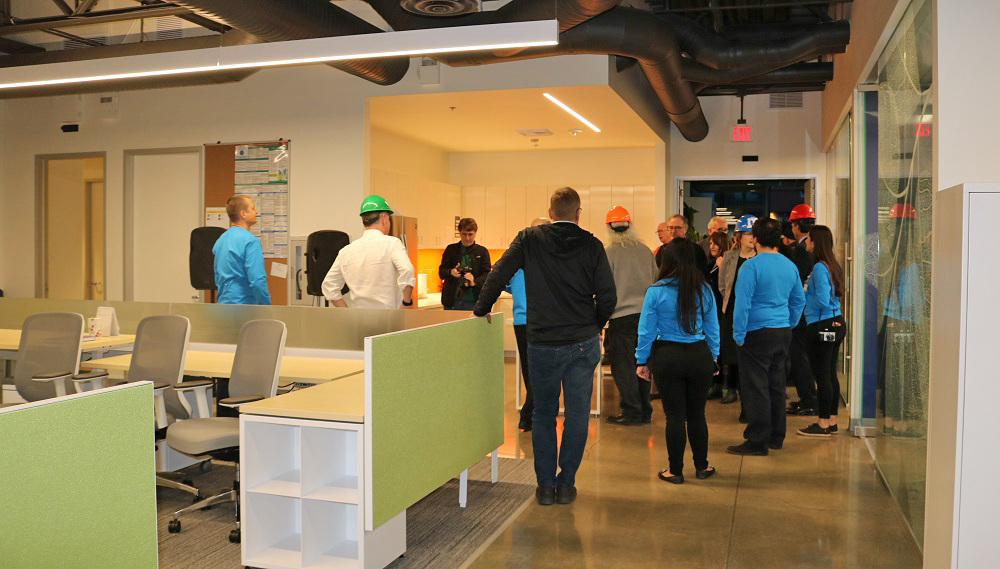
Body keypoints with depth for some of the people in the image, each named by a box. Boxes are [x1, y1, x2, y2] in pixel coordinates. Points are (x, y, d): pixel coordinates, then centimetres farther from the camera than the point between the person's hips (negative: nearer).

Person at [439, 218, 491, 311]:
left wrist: (475, 282, -20)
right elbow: (441, 272, 7)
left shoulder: (482, 251, 7)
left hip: (474, 302, -1)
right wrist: (451, 272, -17)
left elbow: (487, 274, 0)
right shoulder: (451, 249, 10)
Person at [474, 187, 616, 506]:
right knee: (577, 415, 10)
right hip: (584, 343, 0)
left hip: (543, 344, 0)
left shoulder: (529, 240, -2)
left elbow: (498, 275, -4)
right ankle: (566, 485, 16)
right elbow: (607, 297, -4)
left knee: (543, 416, 13)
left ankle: (545, 486, 17)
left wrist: (481, 309, 11)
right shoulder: (591, 245, -1)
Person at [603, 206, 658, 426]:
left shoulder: (609, 253, -8)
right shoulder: (645, 250, 6)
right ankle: (644, 411, 20)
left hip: (622, 315, -5)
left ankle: (631, 412, 6)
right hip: (646, 314, 5)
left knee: (623, 366, 3)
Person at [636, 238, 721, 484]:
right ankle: (702, 466, 27)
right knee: (697, 414, 16)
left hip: (667, 358, -2)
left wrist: (642, 361, 4)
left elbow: (646, 330, -6)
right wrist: (713, 358, 17)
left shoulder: (656, 291, -10)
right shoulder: (704, 290, -1)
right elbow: (713, 328, 6)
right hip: (700, 356, 2)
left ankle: (675, 471, 16)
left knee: (675, 416, 7)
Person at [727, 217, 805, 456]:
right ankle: (776, 436, 25)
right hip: (783, 333, 7)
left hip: (758, 332, -7)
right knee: (777, 384, 16)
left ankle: (758, 441, 2)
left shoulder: (751, 266, -14)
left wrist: (739, 336, -9)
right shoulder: (790, 266, 8)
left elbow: (742, 304, -16)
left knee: (756, 387, -2)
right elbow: (799, 301, 17)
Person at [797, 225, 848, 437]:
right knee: (830, 374, 13)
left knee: (822, 376, -3)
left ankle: (823, 424, 4)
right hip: (836, 324, 9)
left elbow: (823, 300, -21)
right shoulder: (833, 265, 12)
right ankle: (832, 421, 20)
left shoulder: (819, 267, -16)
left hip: (822, 327, -9)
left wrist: (804, 294, -5)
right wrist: (808, 293, 14)